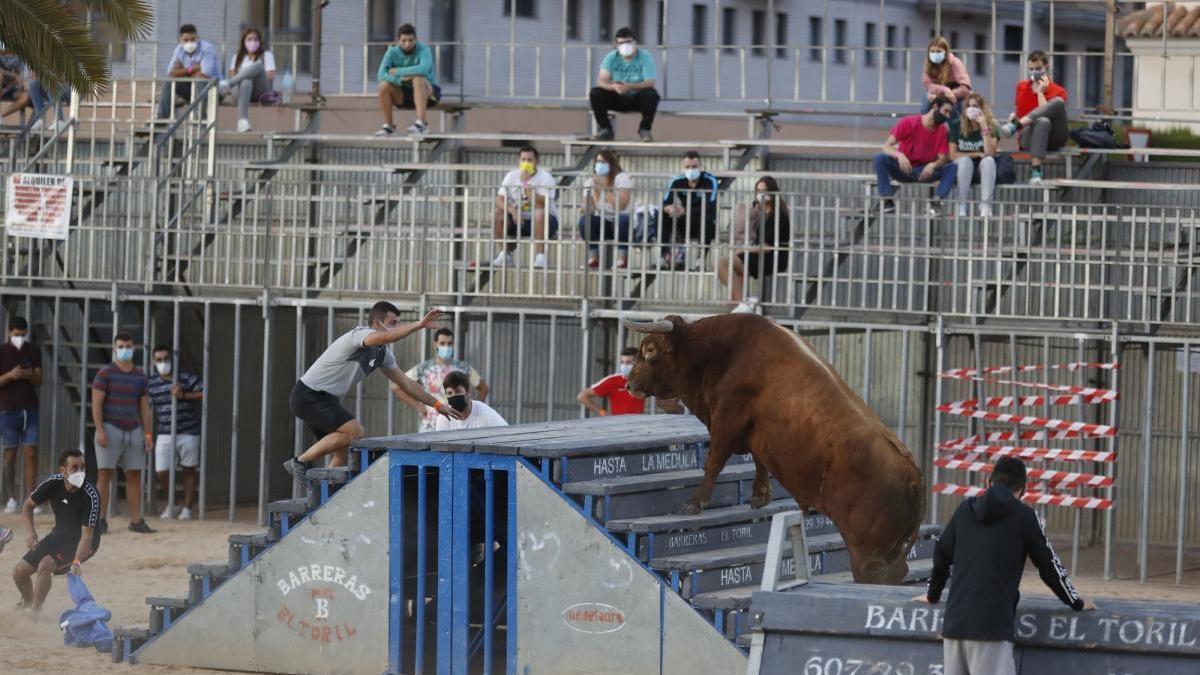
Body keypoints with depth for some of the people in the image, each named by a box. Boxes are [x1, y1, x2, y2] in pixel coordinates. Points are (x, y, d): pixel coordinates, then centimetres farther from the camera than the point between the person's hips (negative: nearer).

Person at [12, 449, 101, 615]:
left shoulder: (91, 496, -30)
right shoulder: (53, 483, -15)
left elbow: (87, 534, -31)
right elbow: (28, 505, 1)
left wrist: (76, 562, -44)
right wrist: (31, 532, -16)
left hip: (81, 543, -6)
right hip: (59, 535, 6)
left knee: (45, 564, -30)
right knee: (19, 572, 4)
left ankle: (34, 613, -17)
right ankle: (27, 605, 34)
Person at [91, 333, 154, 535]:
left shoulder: (140, 377, 12)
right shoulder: (105, 373, -2)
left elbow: (144, 407, 13)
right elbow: (96, 403, -7)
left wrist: (148, 434, 5)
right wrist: (100, 431, -17)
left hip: (133, 431, 4)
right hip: (110, 429, -4)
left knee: (134, 476, 3)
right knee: (105, 474, -7)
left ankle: (136, 521, 6)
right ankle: (100, 520, -6)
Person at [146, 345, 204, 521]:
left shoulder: (186, 378, -3)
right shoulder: (151, 383, 5)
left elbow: (205, 394, -9)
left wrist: (183, 395, -16)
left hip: (188, 433, -2)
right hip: (164, 434, 2)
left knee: (188, 470, 7)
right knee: (162, 472, -3)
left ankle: (187, 508, 18)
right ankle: (170, 505, 20)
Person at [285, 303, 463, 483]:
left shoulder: (382, 353, 10)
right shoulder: (361, 334, -19)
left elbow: (406, 383, 18)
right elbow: (388, 336, -42)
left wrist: (437, 405, 16)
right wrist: (420, 324, -45)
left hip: (326, 400, 10)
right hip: (308, 396, -10)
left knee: (345, 454, 5)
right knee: (354, 431, -21)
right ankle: (301, 462, -12)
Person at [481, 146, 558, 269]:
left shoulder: (545, 177, -13)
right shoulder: (511, 176, 0)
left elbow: (541, 204, -27)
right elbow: (499, 200, -8)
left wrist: (526, 184, -31)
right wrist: (513, 211, -28)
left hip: (545, 222, -4)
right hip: (519, 220, 4)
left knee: (539, 214, -38)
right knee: (496, 214, -19)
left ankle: (540, 256, -26)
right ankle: (505, 254, -6)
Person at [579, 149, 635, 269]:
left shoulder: (622, 178, -11)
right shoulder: (591, 181, 2)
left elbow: (621, 205, -26)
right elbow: (588, 210, -7)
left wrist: (604, 188, -27)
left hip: (622, 224, -4)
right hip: (602, 224, 4)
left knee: (622, 219, -37)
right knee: (585, 220, -25)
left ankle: (622, 258, -22)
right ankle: (593, 257, -14)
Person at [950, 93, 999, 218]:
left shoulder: (991, 127, -6)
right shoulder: (956, 126, -5)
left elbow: (989, 153, -21)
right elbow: (953, 155, -7)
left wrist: (984, 127, -25)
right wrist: (976, 154, -12)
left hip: (982, 170, 0)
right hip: (962, 170, 0)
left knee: (989, 160, -31)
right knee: (965, 160, -33)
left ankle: (985, 205, -36)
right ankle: (962, 206, -31)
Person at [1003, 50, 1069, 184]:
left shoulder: (1058, 91, 2)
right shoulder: (1021, 87, 15)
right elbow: (1018, 110, 26)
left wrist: (1040, 92, -10)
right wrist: (1014, 117, 4)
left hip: (1054, 138, -1)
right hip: (1028, 138, 1)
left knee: (1058, 102, -28)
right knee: (1042, 121, -38)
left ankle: (1015, 125, -35)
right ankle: (1035, 170, -52)